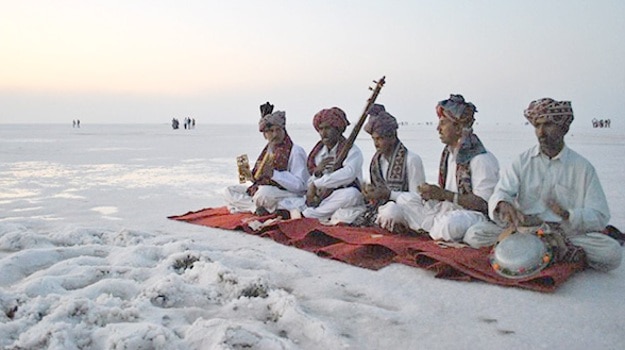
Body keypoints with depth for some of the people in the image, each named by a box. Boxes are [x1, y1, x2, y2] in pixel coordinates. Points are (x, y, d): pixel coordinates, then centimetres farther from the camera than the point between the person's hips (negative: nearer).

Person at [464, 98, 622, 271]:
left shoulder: (582, 167, 4)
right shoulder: (522, 161, 8)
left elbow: (599, 216, -2)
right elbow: (501, 193, -4)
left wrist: (568, 215, -23)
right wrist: (503, 204, -30)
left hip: (567, 232, -1)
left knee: (612, 253, -27)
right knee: (475, 235, -24)